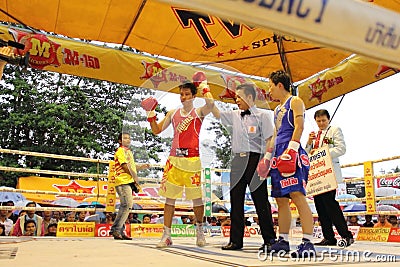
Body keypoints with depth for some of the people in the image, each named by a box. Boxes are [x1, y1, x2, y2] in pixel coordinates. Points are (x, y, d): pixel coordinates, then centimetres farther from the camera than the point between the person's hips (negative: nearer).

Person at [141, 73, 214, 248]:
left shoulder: (199, 113, 4)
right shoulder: (173, 113, 15)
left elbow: (210, 104, -19)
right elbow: (156, 130, 17)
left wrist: (204, 87, -5)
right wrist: (151, 114, 5)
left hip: (192, 159, -3)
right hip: (174, 158, 4)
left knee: (196, 198, 2)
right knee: (169, 197, 2)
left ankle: (199, 230, 25)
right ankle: (167, 235, 9)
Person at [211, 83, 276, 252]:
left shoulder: (262, 116, 1)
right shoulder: (235, 115, 16)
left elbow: (269, 141, -4)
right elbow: (217, 114, 19)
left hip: (255, 160, -5)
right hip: (238, 162, 5)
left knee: (261, 201, 0)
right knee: (236, 201, 6)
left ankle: (269, 240, 10)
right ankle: (235, 240, 13)